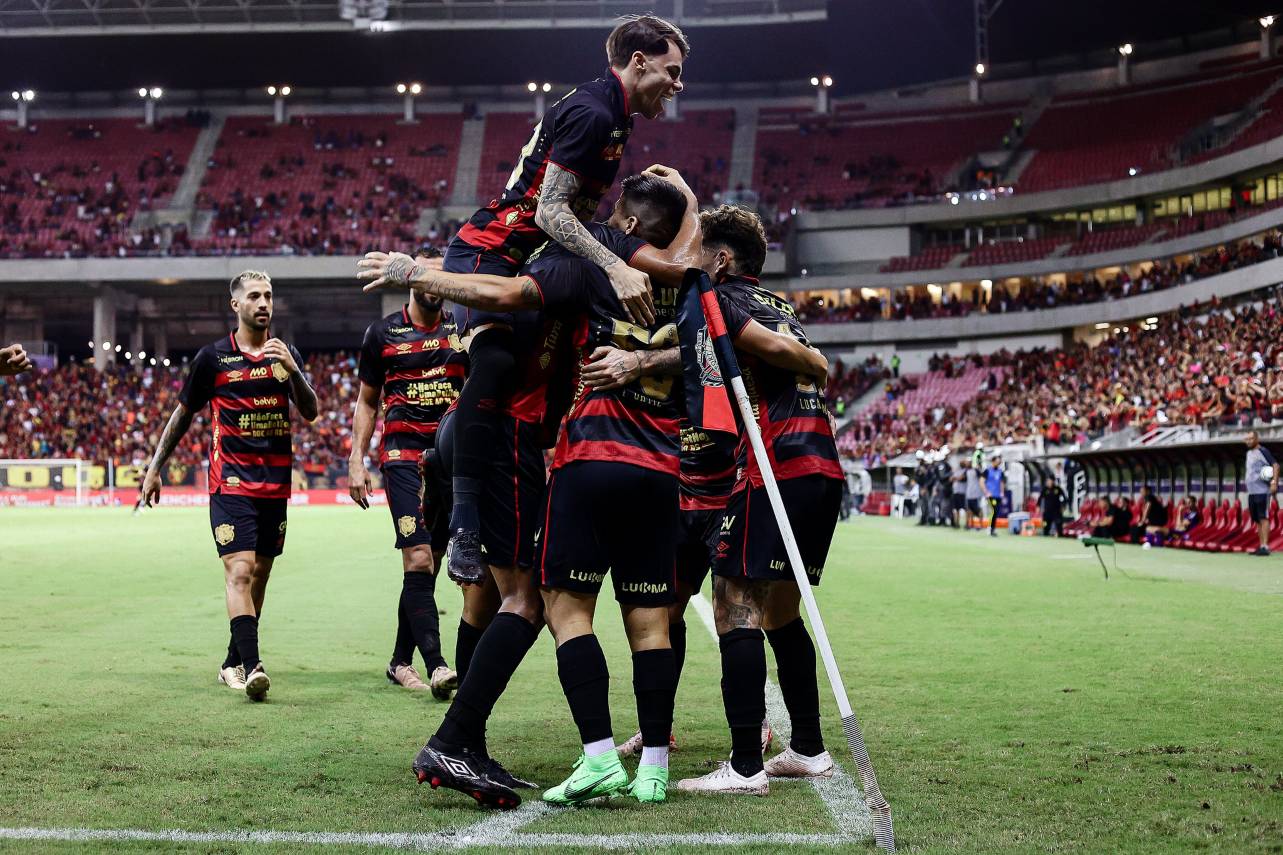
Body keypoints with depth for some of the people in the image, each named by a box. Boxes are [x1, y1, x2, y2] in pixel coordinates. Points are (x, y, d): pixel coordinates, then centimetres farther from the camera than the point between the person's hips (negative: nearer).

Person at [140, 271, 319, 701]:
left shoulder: (286, 354, 9)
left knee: (259, 576, 9)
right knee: (239, 573, -17)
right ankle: (252, 667, -25)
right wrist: (154, 468, 10)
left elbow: (310, 412, 0)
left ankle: (233, 664, 21)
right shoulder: (213, 357, 1)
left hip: (275, 484, 4)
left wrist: (292, 370, -16)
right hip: (231, 483, -4)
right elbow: (183, 413, 10)